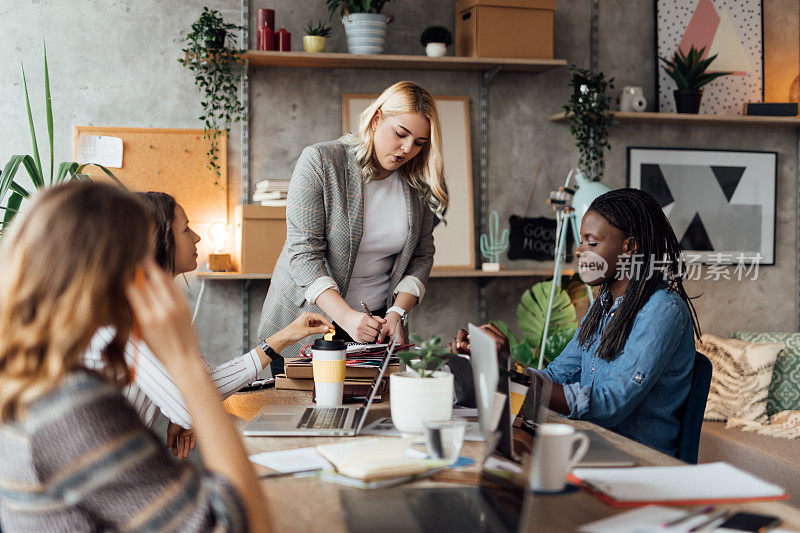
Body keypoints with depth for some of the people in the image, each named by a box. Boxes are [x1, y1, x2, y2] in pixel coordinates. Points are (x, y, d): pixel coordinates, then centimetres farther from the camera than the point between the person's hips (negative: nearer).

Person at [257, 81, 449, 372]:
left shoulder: (418, 183, 0)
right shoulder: (319, 162, -13)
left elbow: (422, 255, 7)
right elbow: (303, 252, -18)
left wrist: (397, 313, -10)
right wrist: (345, 316, -28)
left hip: (376, 322, 3)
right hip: (307, 320, -3)